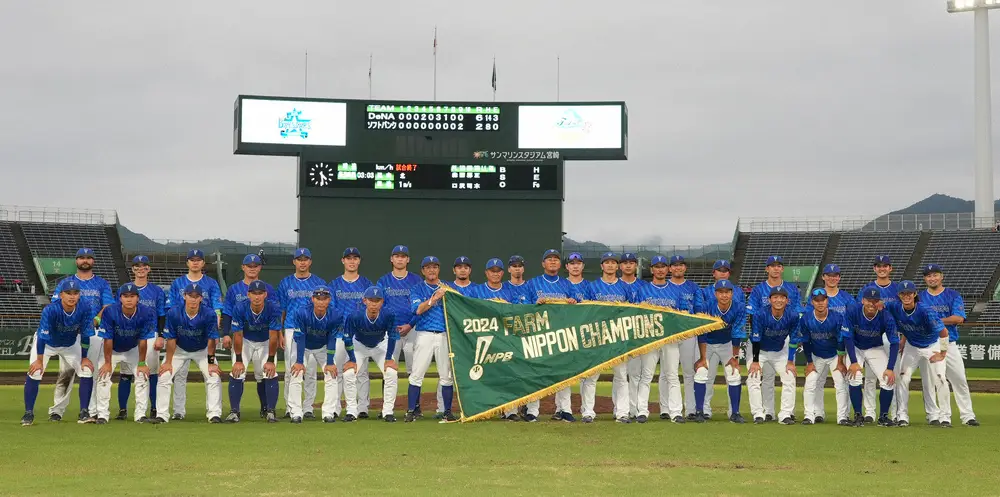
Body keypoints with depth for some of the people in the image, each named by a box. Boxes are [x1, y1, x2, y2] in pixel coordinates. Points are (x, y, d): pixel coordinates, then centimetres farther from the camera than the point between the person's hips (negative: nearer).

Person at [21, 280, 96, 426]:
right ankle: (28, 413, -5)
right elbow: (42, 337, -30)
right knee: (34, 372, -17)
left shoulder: (86, 309, -28)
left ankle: (84, 412, -1)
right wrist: (39, 360, -25)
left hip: (71, 344, 3)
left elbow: (85, 335, -16)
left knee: (87, 371, -10)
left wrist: (84, 358, -11)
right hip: (46, 343, -3)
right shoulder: (50, 310, -36)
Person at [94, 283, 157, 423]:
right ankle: (102, 415, -6)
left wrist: (142, 363, -13)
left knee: (143, 377, -8)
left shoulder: (145, 313, -26)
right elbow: (108, 339, -23)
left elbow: (143, 340, -19)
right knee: (103, 376, -13)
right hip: (112, 350, -1)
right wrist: (107, 363, -18)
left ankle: (141, 414, 0)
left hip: (133, 350, 1)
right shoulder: (110, 312, -30)